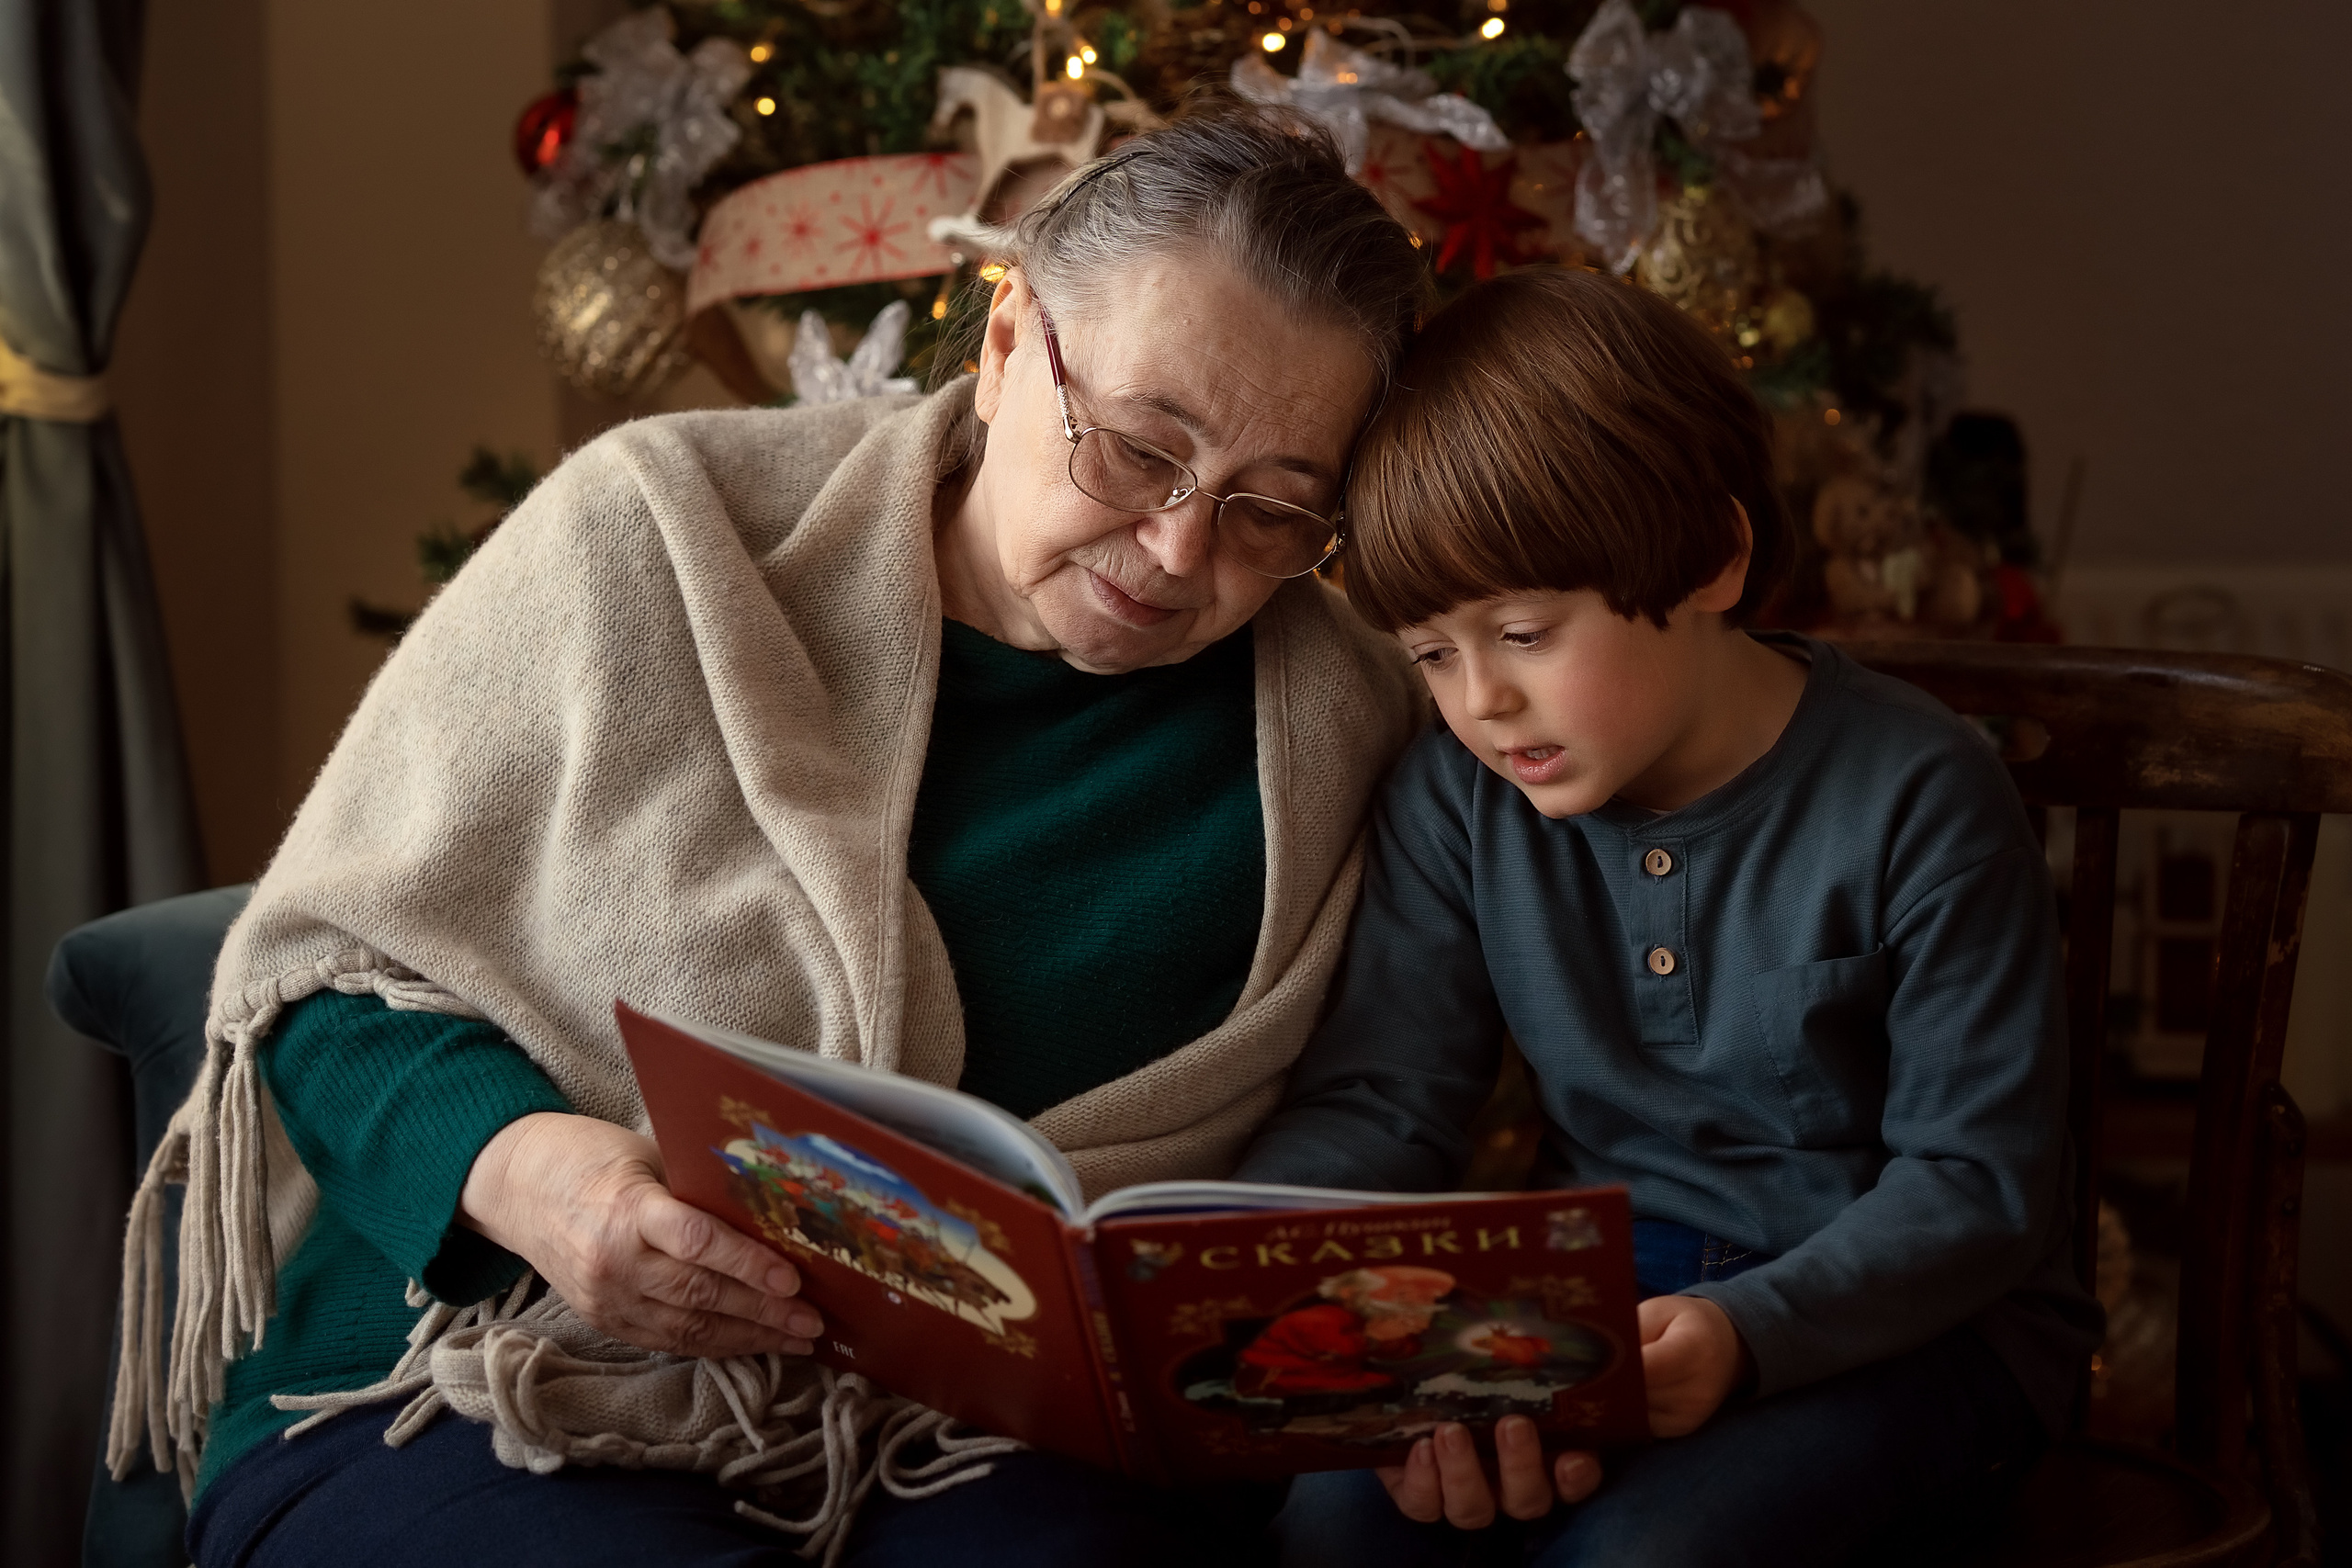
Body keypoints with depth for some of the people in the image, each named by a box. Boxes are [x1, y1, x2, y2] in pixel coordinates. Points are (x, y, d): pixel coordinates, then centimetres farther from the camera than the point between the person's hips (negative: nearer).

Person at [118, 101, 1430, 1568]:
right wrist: (513, 1166, -19)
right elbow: (324, 972, 1)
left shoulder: (1347, 731, 2)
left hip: (983, 1446, 1)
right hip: (483, 1400, -1)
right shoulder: (653, 542, -4)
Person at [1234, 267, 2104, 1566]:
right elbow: (1373, 1104, -3)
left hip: (1902, 1315, -3)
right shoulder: (1458, 796, -2)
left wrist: (1747, 1332, -29)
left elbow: (1982, 1182, -13)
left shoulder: (1917, 801, -15)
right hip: (1598, 1284, 4)